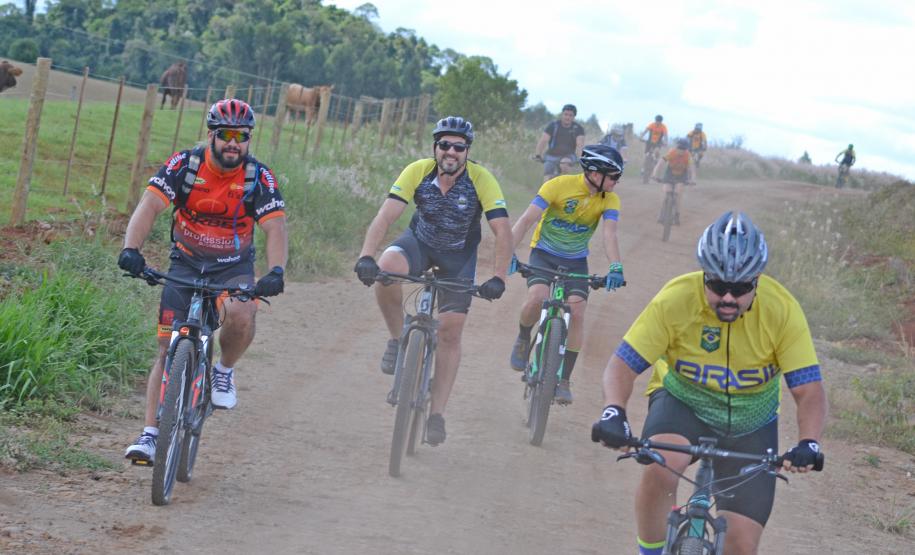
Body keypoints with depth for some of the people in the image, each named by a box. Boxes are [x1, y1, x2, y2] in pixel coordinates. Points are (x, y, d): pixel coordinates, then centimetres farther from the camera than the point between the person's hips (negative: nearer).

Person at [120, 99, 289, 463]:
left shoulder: (259, 177, -14)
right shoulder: (184, 165, -14)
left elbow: (276, 228, -23)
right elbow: (150, 206, -24)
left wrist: (275, 273, -41)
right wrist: (131, 249, -41)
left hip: (234, 267, -1)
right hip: (185, 264, 1)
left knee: (241, 315, -33)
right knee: (168, 349, -7)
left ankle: (224, 370, -2)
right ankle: (150, 435, -2)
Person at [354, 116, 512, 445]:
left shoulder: (481, 180, -26)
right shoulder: (418, 172, -23)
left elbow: (503, 231, -30)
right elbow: (386, 216, -29)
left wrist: (498, 278, -43)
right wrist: (366, 257, -44)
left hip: (459, 257, 0)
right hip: (420, 242, 0)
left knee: (450, 331, -5)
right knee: (385, 271, -33)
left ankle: (437, 414, 5)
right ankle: (398, 340, -8)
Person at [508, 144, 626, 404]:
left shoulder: (610, 200, -12)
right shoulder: (560, 185, -20)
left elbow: (609, 234, -24)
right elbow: (526, 220, -23)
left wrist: (615, 267, -43)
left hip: (576, 261, 3)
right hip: (544, 254, -2)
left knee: (577, 313, -14)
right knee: (537, 297, -29)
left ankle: (563, 380, -3)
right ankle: (523, 339, 3)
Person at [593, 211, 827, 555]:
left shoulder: (782, 311, -23)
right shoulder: (675, 300, -24)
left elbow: (809, 391, -23)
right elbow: (622, 365, -23)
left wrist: (809, 444, -42)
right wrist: (614, 412, -43)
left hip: (750, 425, 1)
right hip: (682, 402, -1)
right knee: (660, 469, -36)